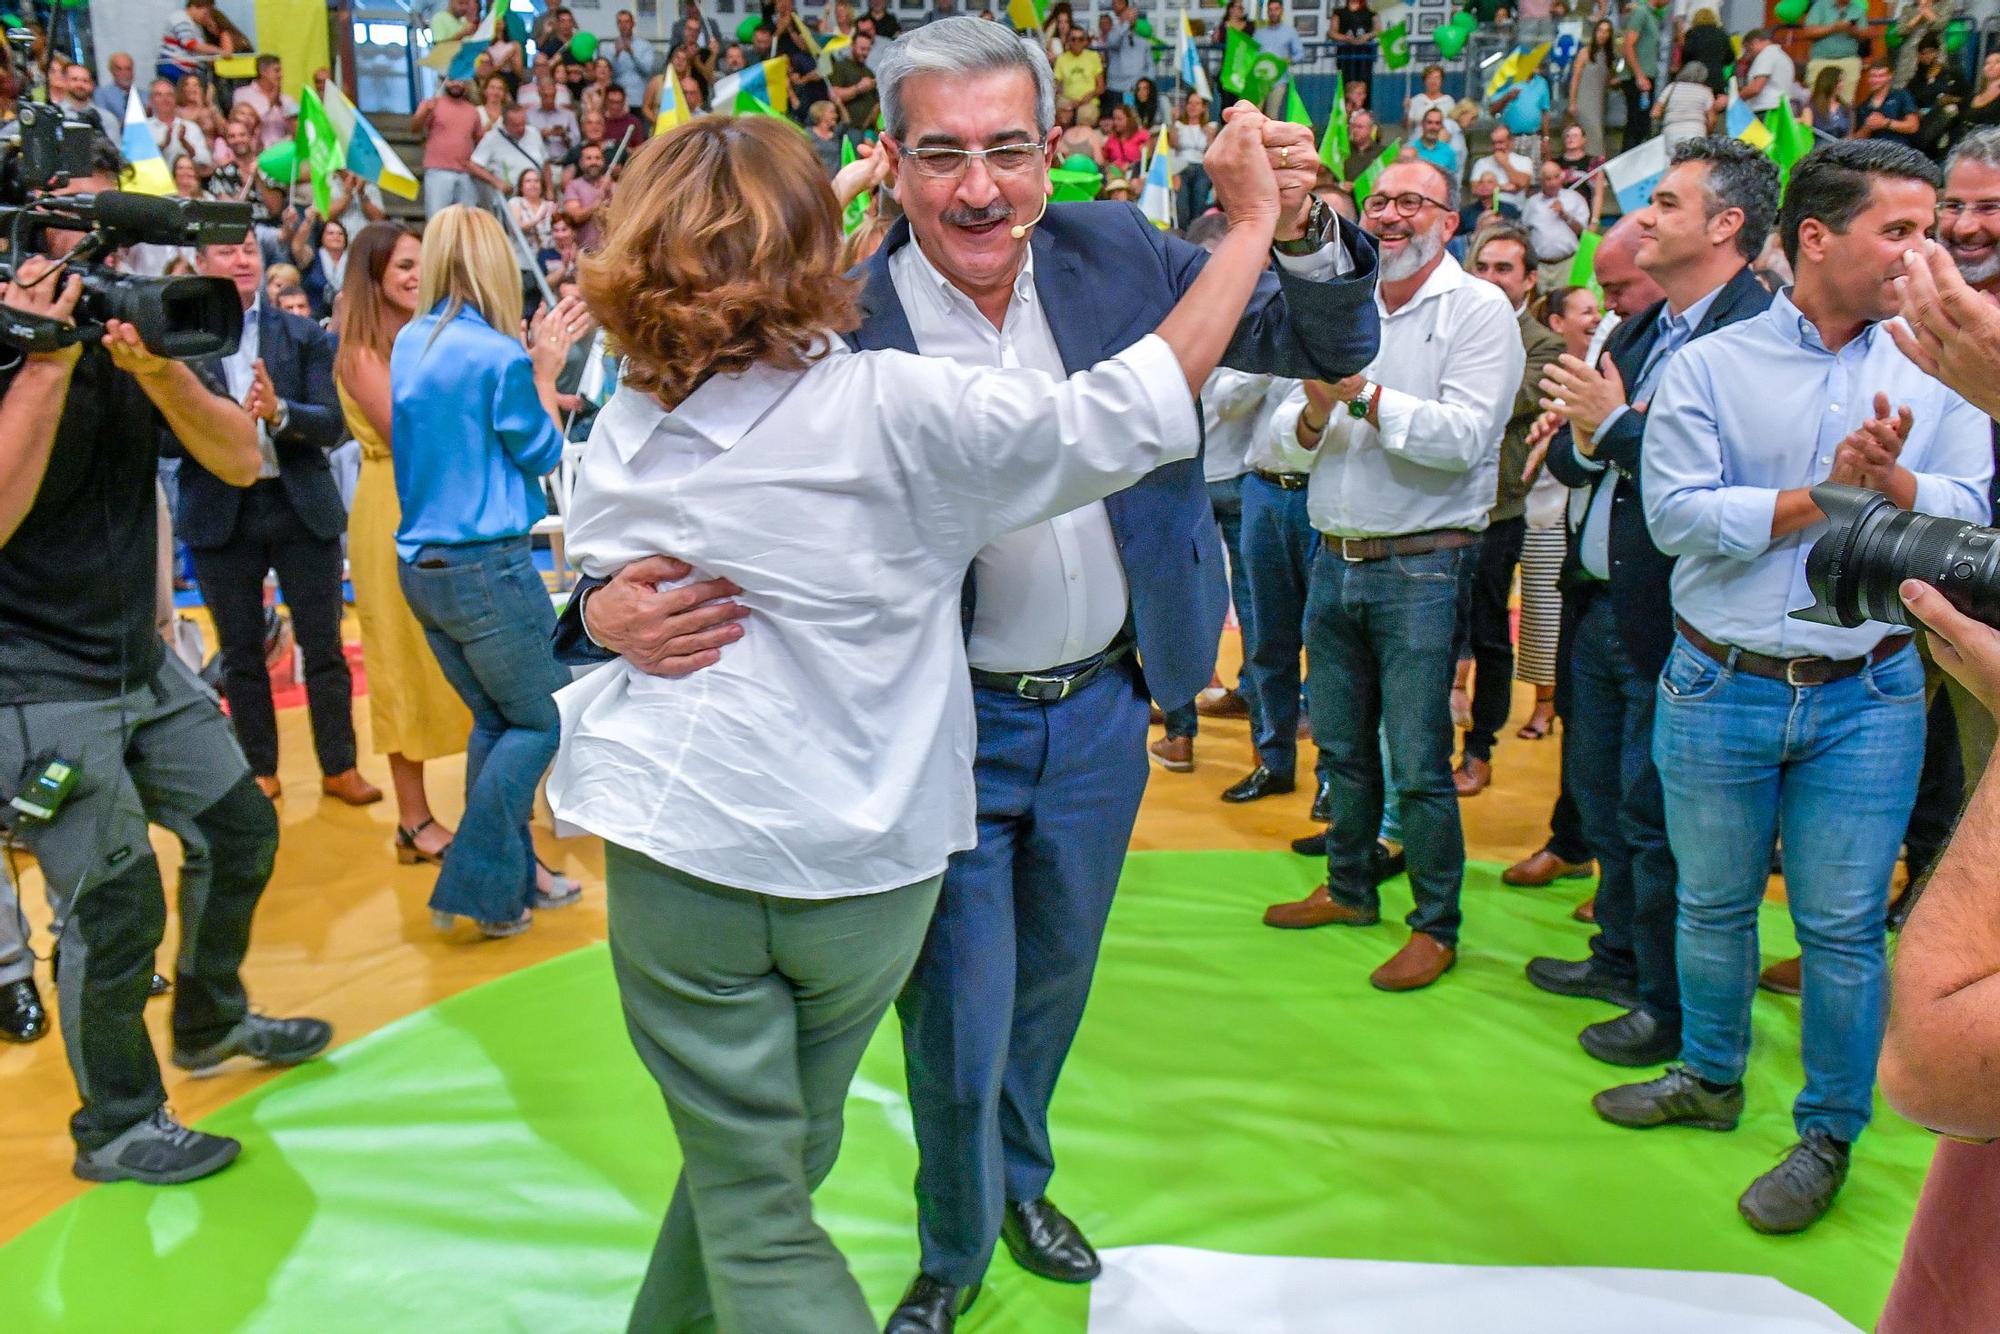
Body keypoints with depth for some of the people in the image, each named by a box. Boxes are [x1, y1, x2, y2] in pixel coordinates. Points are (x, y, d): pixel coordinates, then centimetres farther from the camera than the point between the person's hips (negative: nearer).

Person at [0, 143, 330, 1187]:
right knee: (116, 901, -5)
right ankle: (115, 1129, 16)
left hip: (140, 660, 7)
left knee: (240, 828, 15)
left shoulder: (131, 321, 4)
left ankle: (211, 1024, 38)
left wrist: (158, 366, -21)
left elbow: (238, 460, -5)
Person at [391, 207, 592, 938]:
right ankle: (476, 888, 2)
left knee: (494, 720, 17)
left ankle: (516, 873, 24)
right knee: (543, 721, 4)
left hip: (420, 564, 8)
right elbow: (543, 453, -4)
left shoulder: (409, 343, 7)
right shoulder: (499, 356, -15)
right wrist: (545, 369, 6)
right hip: (487, 566, -8)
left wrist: (531, 361, 13)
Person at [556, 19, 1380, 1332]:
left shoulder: (1115, 254, -6)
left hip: (1102, 711, 4)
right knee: (959, 1027, 7)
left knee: (1051, 987, 24)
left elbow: (1330, 348, -3)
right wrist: (612, 605, -36)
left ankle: (1022, 1182, 54)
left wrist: (1301, 228, -25)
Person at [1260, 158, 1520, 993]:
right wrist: (1313, 413, -13)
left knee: (1417, 763, -1)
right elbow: (1285, 439, 8)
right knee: (1342, 745, 17)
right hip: (1335, 559, 6)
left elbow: (1465, 437, -20)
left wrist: (1364, 395, -23)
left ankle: (1436, 926, 15)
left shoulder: (1478, 310, -6)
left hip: (1421, 569, -6)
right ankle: (1350, 889, 35)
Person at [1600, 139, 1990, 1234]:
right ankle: (1710, 1076, 36)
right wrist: (1821, 495, -13)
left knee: (1842, 925, 5)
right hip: (1720, 687, 0)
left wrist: (1890, 478, -18)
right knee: (1712, 903, 14)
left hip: (1866, 699, 0)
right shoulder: (1708, 367, -1)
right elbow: (1677, 515, -12)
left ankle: (1829, 1134, 23)